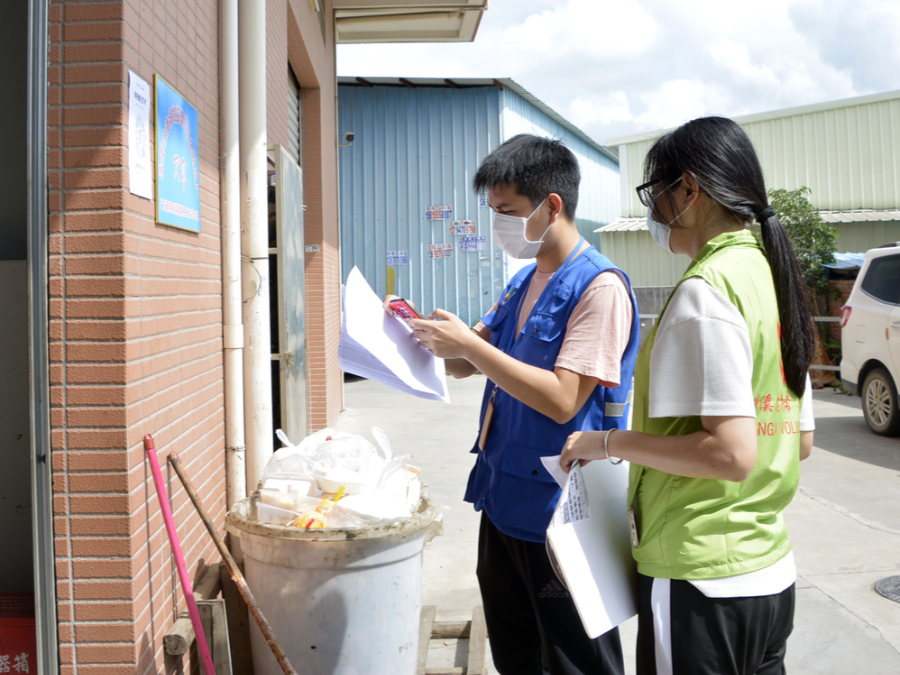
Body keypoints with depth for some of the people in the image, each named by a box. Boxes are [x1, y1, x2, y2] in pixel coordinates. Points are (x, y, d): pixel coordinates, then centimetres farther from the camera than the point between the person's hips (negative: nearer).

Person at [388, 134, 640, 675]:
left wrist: (469, 343, -22)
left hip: (560, 511, -8)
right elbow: (463, 366, 16)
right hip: (504, 501, 9)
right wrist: (421, 329, -2)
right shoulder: (523, 282, 11)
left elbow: (562, 400, -25)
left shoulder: (599, 286, -17)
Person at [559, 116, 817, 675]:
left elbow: (732, 453, -24)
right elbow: (801, 441, 15)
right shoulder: (774, 276, 10)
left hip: (701, 583, -9)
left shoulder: (705, 289, -18)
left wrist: (609, 443, -13)